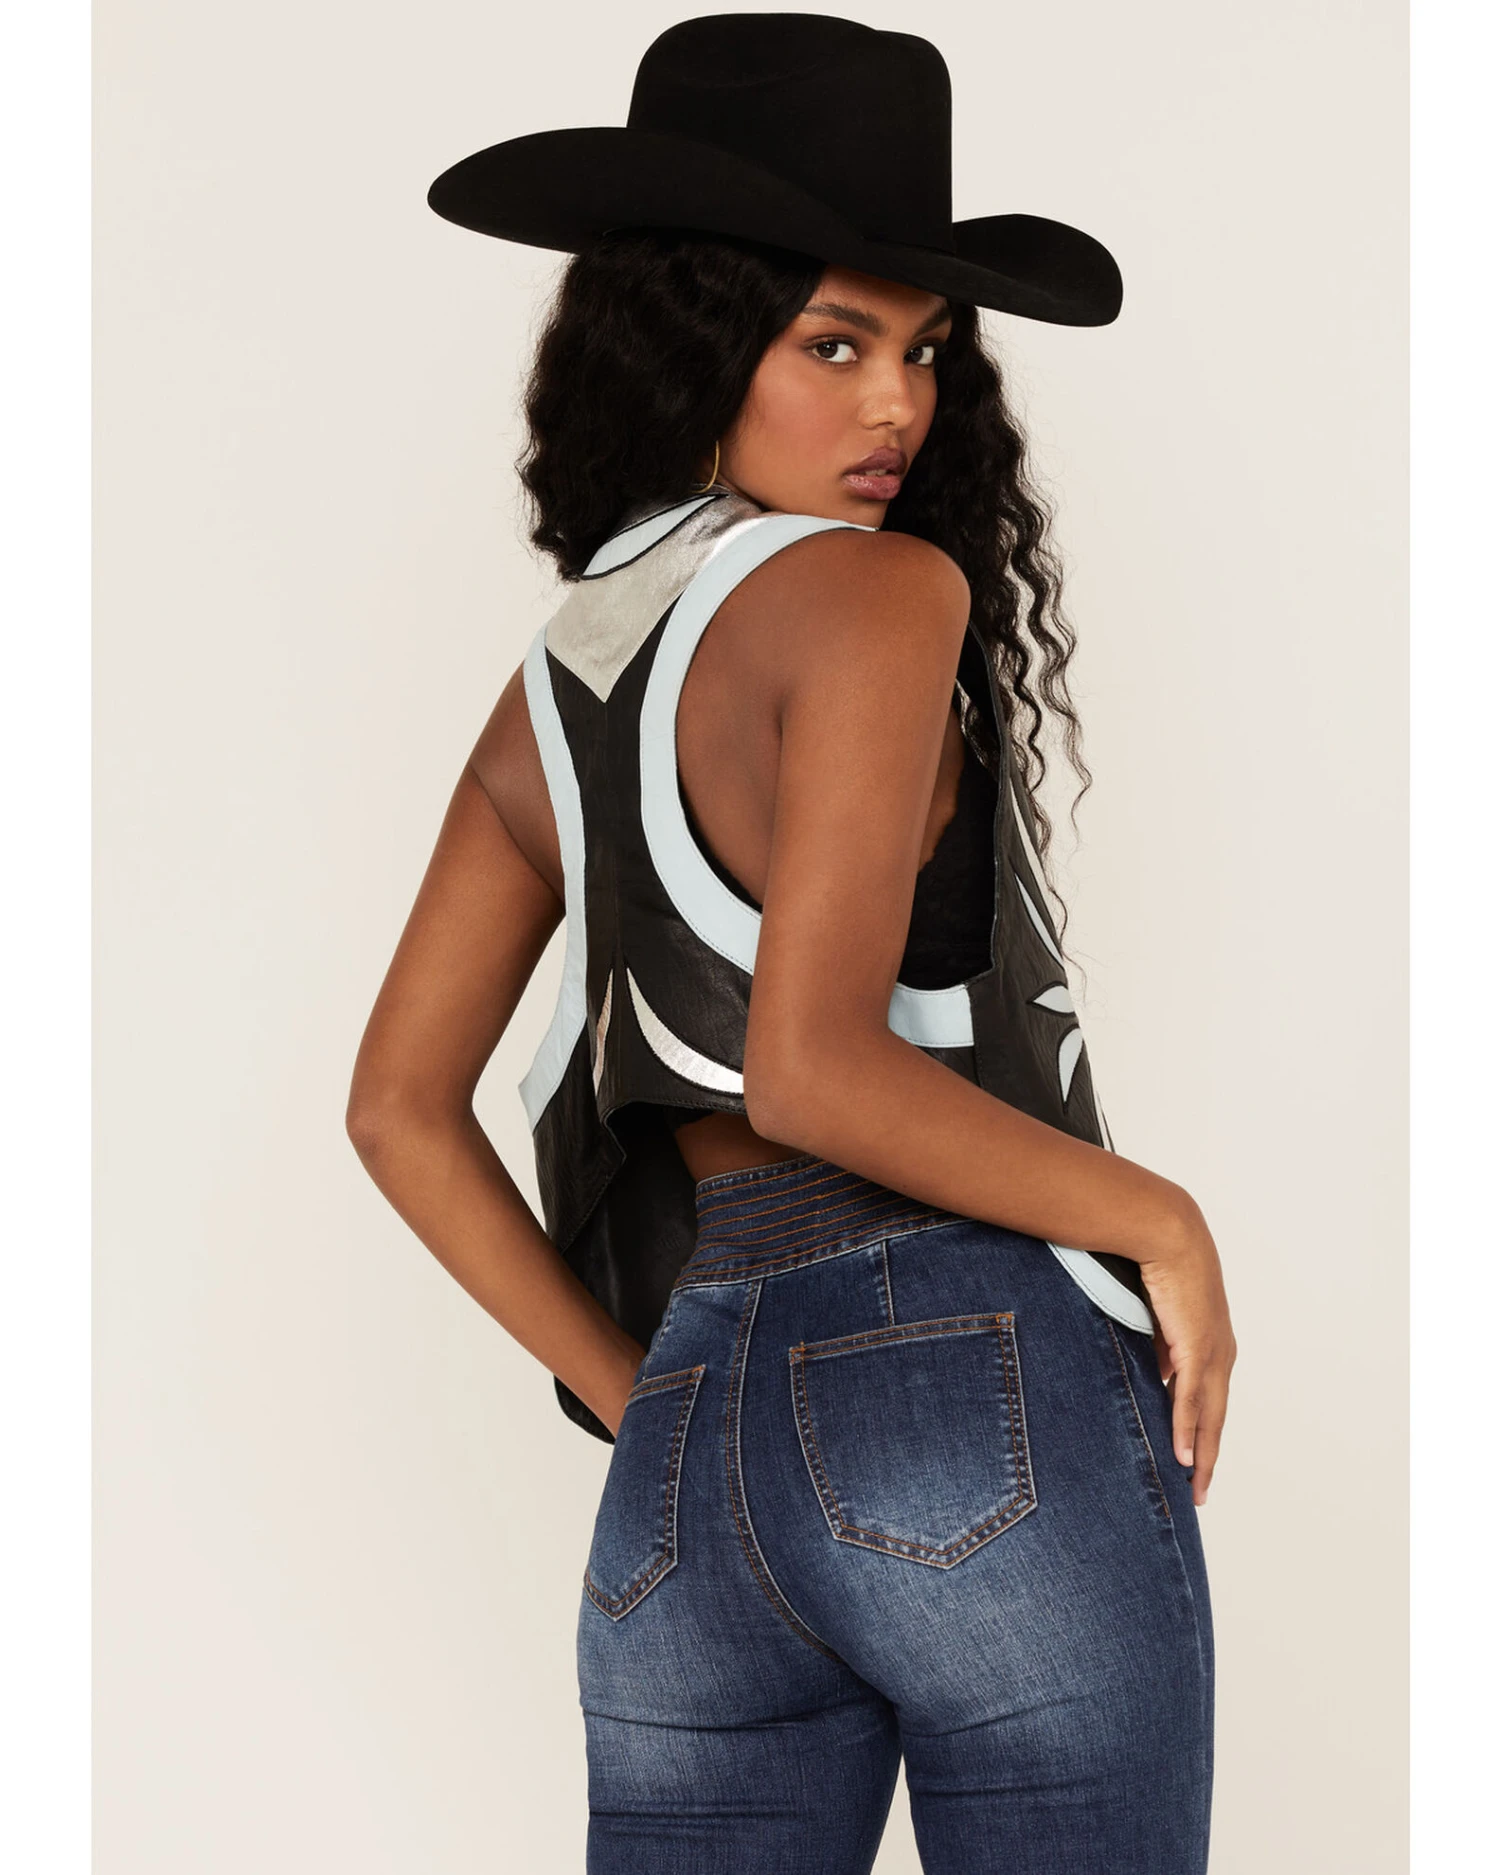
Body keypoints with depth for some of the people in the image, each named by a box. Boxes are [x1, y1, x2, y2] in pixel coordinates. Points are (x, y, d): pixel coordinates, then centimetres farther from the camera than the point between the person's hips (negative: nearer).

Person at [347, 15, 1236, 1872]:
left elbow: (402, 1114, 16)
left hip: (684, 1481, 7)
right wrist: (1162, 1220, -6)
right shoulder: (877, 592, -6)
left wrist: (635, 1398, 17)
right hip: (982, 1378, -7)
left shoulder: (551, 687, 16)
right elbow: (813, 1063, -17)